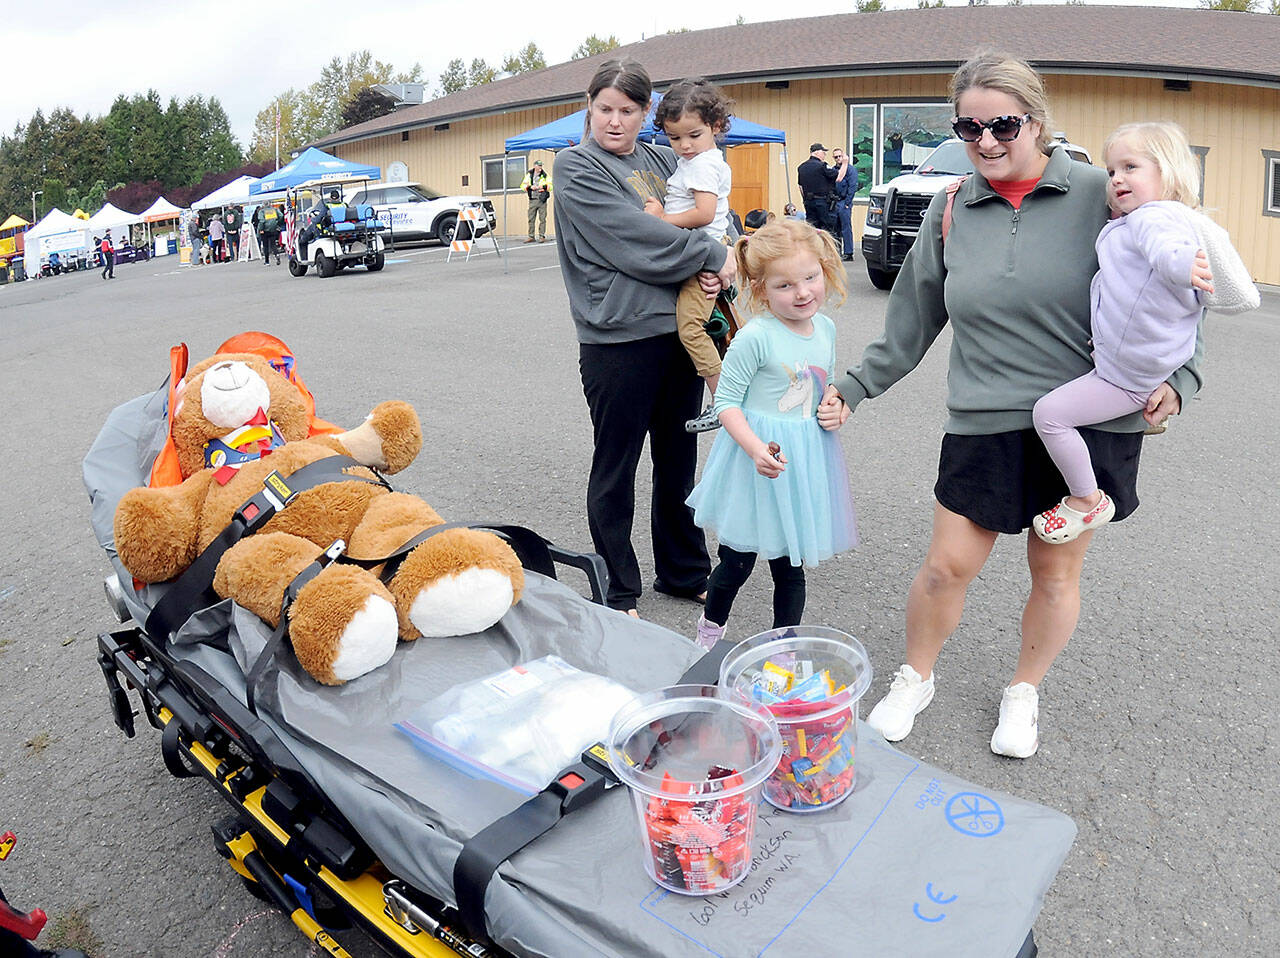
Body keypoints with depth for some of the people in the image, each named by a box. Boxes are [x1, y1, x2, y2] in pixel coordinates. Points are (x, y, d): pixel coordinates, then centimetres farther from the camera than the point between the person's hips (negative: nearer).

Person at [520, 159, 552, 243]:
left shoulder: (545, 175, 6)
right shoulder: (529, 175, 10)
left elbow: (551, 186, 2)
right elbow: (523, 185, 7)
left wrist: (544, 186, -14)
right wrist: (530, 187, -9)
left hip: (542, 200, -2)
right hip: (532, 200, 2)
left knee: (542, 219, -4)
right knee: (531, 219, 3)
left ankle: (542, 236, 1)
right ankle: (531, 237, 8)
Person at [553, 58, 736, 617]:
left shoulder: (662, 160, 14)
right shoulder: (577, 166, -4)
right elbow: (634, 239, -16)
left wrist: (717, 268, -6)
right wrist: (713, 256, -12)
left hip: (680, 330, 6)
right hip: (619, 337, -6)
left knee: (678, 459, 15)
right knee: (616, 467, 5)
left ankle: (685, 571, 32)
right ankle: (616, 594, 19)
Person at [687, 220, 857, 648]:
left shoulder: (825, 328, 4)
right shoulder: (755, 337, -17)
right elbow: (726, 402, -14)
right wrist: (756, 448, -26)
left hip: (805, 458, 5)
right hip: (756, 457, -5)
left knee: (790, 567, 13)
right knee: (738, 560, 6)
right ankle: (710, 629, 33)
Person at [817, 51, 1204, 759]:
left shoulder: (1100, 195, -4)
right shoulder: (950, 211, 5)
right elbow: (911, 322, 12)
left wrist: (1175, 377, -11)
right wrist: (854, 387, 9)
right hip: (985, 425, 1)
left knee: (1056, 572, 12)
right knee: (947, 567, 2)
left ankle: (1022, 694, 36)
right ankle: (915, 679, 30)